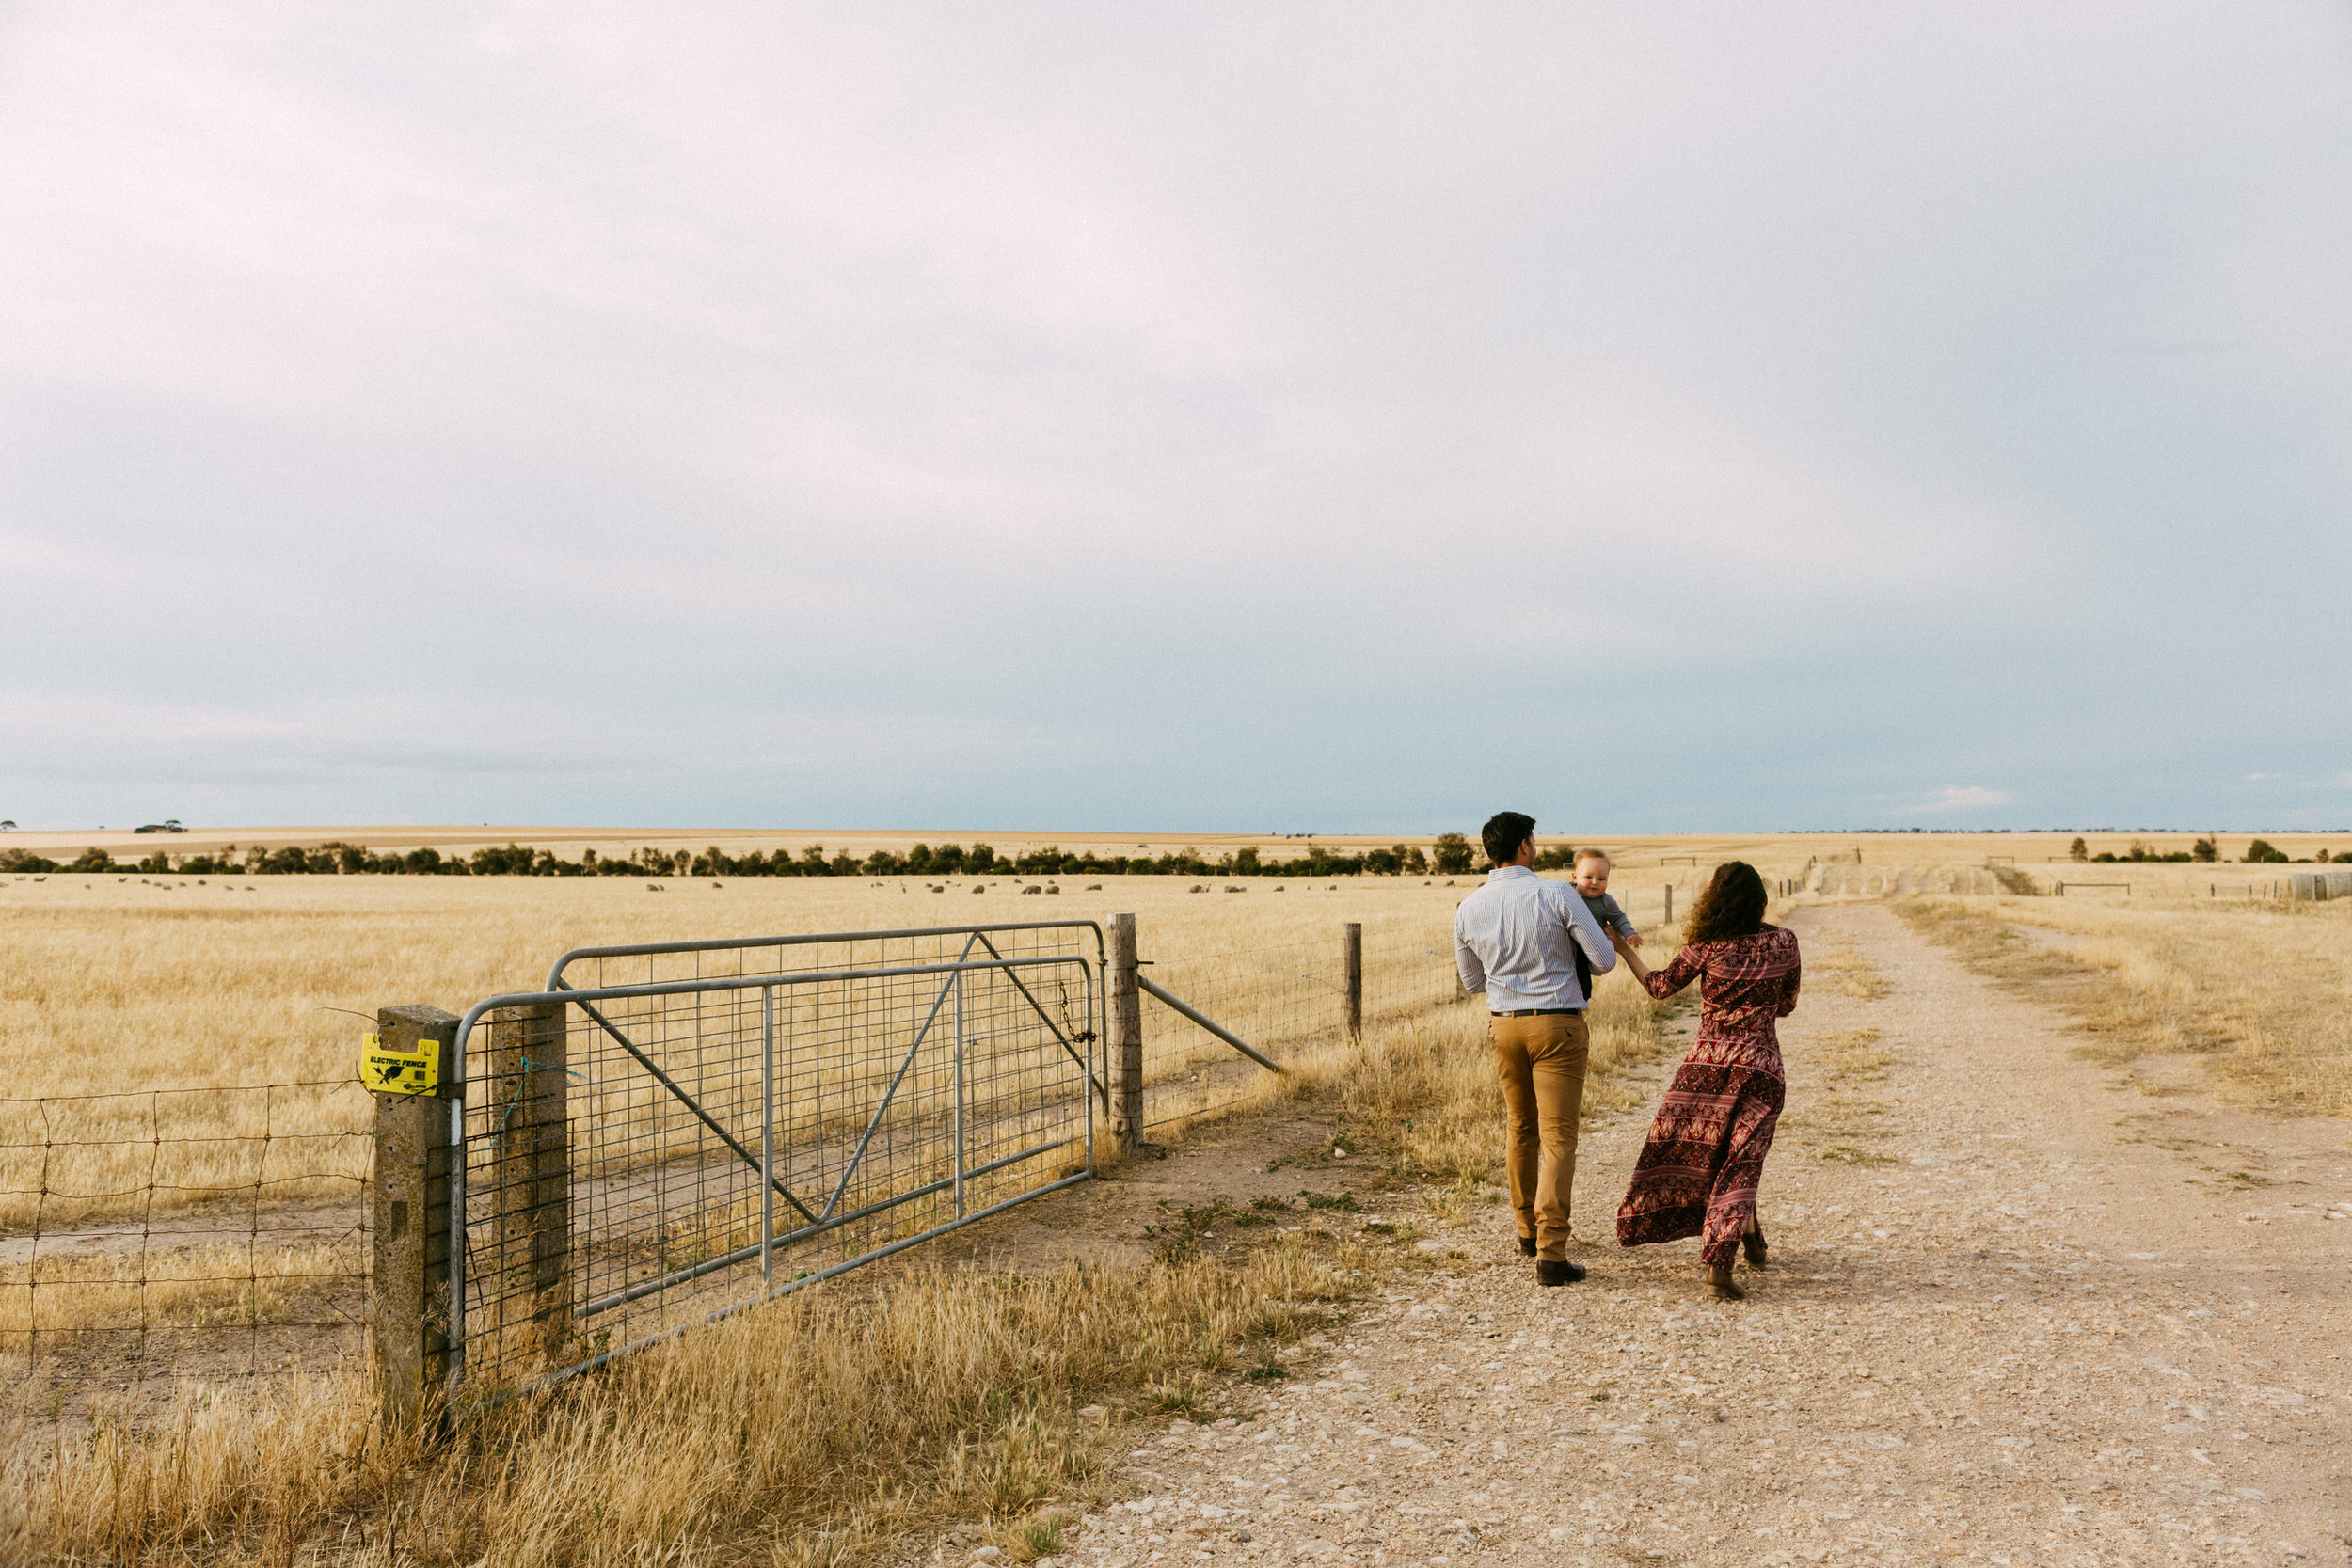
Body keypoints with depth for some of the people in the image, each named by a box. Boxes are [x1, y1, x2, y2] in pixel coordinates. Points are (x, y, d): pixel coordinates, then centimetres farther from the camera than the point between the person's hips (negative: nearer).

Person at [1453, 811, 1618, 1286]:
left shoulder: (1468, 910, -1)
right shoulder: (1557, 894, -12)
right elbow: (1605, 959, -7)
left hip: (1505, 1024, 4)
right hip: (1558, 1024, -4)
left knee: (1522, 1129, 21)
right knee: (1557, 1137, -3)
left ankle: (1528, 1232, 35)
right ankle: (1550, 1254, -9)